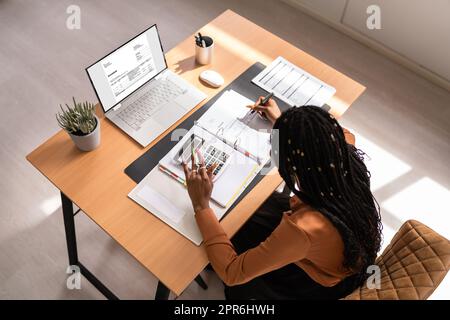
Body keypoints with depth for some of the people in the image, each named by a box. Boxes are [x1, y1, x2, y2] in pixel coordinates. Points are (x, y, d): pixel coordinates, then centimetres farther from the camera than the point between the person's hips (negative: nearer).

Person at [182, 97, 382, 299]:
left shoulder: (303, 229, -47)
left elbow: (231, 273, -33)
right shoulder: (349, 157, -29)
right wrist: (282, 122, 2)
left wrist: (201, 206, -28)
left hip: (320, 285, -5)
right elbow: (344, 135, 0)